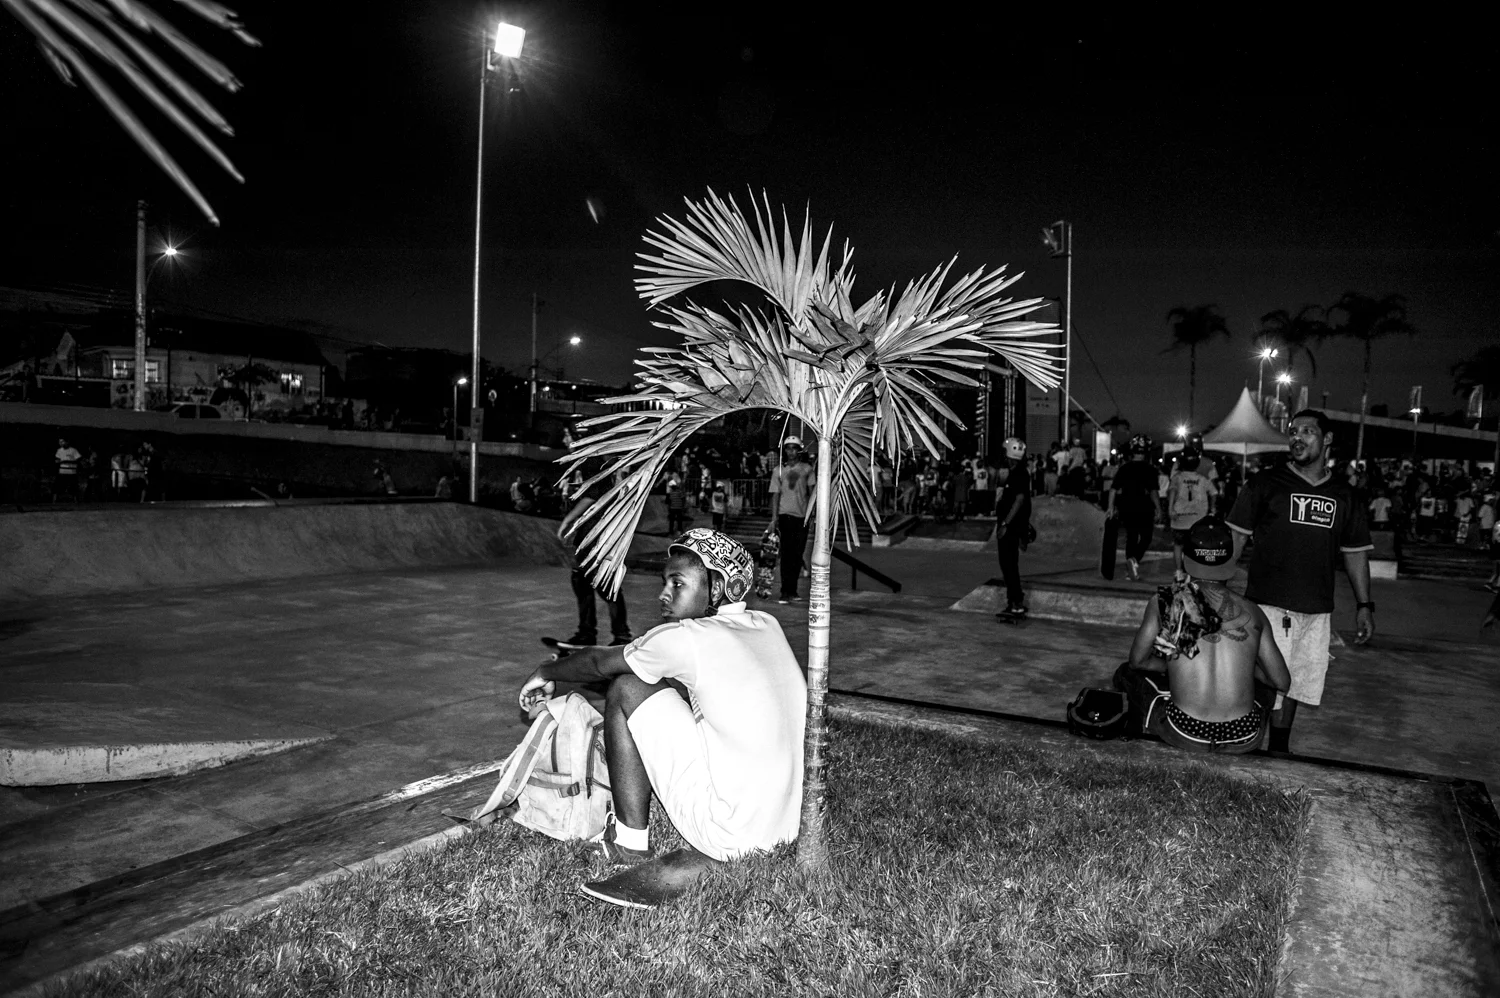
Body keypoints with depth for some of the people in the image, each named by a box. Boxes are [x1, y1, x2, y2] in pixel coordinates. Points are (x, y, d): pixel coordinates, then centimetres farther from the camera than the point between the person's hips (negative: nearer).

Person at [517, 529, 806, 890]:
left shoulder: (688, 638, -12)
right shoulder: (767, 626, 7)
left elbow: (598, 663, 5)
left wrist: (547, 673, 23)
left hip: (730, 836, -8)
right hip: (788, 824, 8)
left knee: (626, 690, 0)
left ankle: (630, 842, 9)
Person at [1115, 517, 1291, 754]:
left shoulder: (1165, 601, -2)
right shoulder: (1252, 612, 4)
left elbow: (1138, 661, 7)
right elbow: (1283, 683, 10)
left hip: (1185, 734, -2)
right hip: (1244, 740, 3)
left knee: (1126, 673, 23)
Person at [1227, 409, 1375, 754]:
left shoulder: (1344, 497, 9)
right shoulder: (1265, 484, -1)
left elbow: (1355, 552, 15)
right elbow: (1236, 535, -1)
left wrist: (1364, 604, 9)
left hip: (1316, 609, 4)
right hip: (1268, 604, -4)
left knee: (1295, 683, 13)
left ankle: (1279, 751, 28)